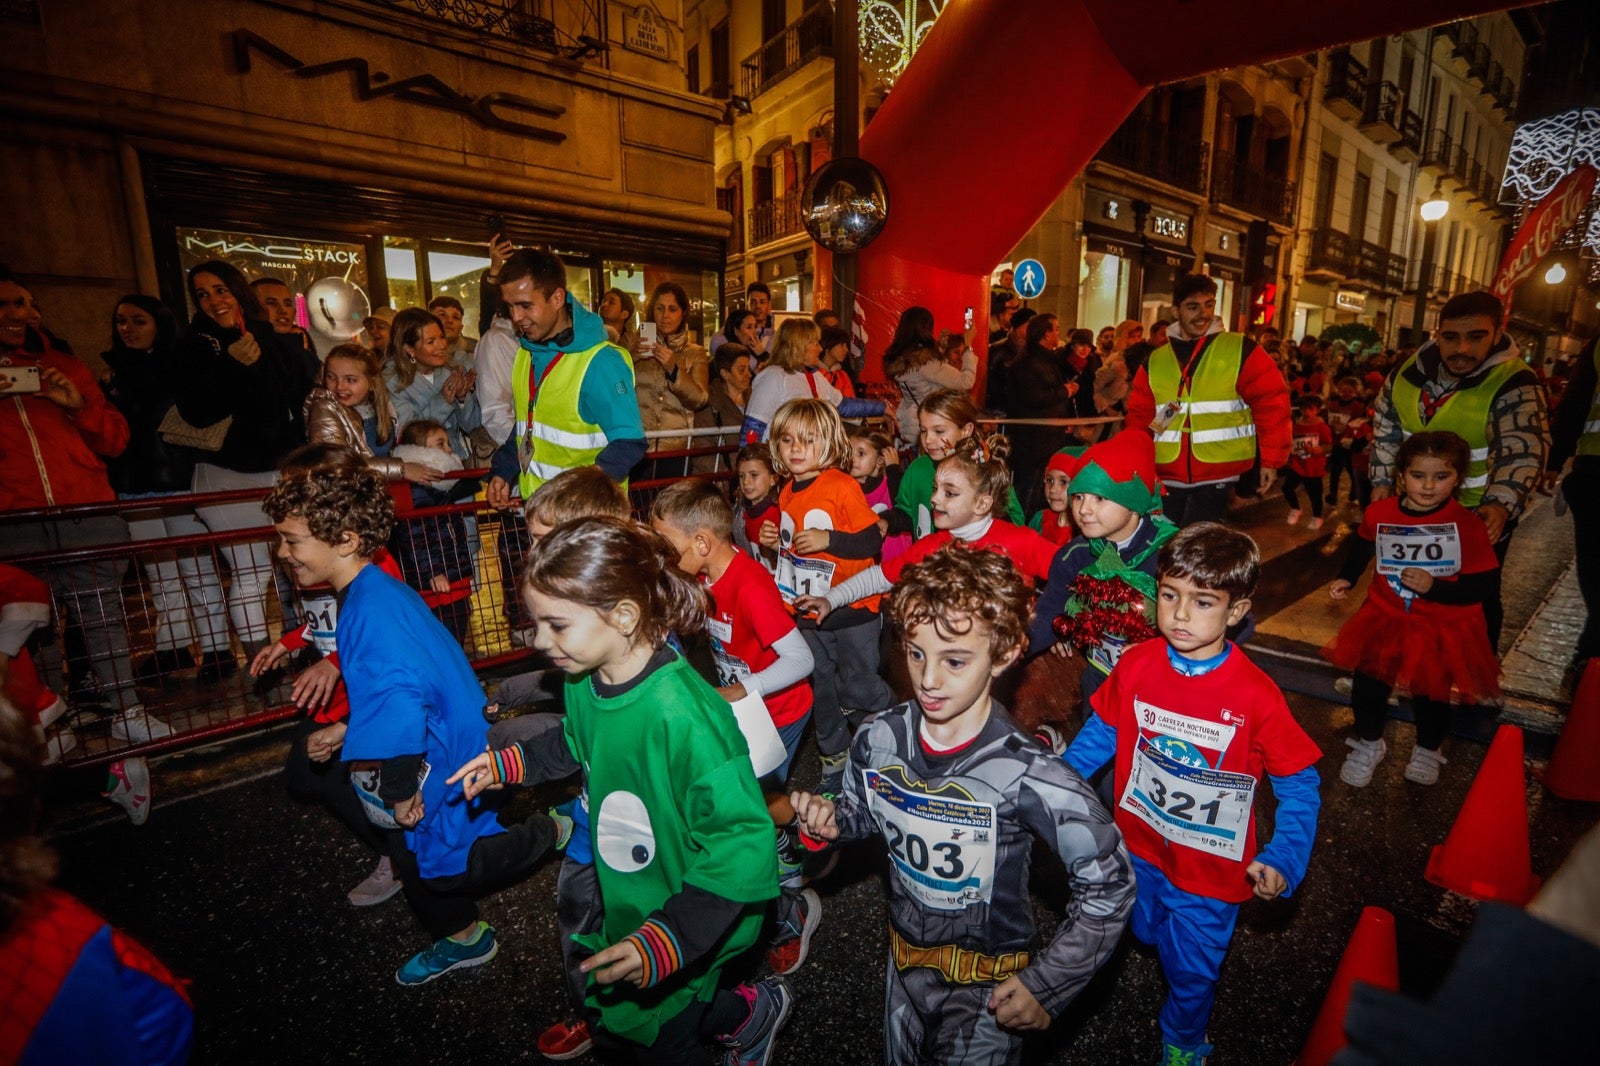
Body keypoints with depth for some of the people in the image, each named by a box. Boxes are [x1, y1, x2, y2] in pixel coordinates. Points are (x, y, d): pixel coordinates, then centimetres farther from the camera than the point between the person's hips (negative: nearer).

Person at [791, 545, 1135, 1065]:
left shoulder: (1026, 775, -31)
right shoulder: (879, 740, -18)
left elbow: (1108, 883, -19)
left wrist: (1047, 985, -16)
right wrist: (833, 819, -18)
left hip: (988, 987, -4)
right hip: (905, 962, 5)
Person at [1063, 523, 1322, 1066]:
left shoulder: (1256, 695, -26)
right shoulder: (1135, 665, -18)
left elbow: (1300, 785, -15)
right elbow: (1102, 733, -4)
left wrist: (1282, 860, -26)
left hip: (1210, 868, -2)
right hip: (1138, 845, 3)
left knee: (1192, 971, 21)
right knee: (1147, 933, 29)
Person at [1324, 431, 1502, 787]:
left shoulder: (1467, 524, -15)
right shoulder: (1379, 513, -7)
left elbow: (1486, 584, -15)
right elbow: (1363, 544, 17)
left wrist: (1434, 587, -26)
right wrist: (1346, 578, 10)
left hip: (1444, 626, -2)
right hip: (1387, 614, 2)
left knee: (1431, 687, 9)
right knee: (1368, 676, -1)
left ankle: (1428, 750, 38)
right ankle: (1369, 743, 23)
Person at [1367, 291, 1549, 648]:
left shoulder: (1514, 385, -21)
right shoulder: (1410, 372, -6)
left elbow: (1522, 453, -30)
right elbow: (1386, 426, 7)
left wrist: (1501, 504, -45)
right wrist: (1382, 479, 4)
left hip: (1480, 512, -4)